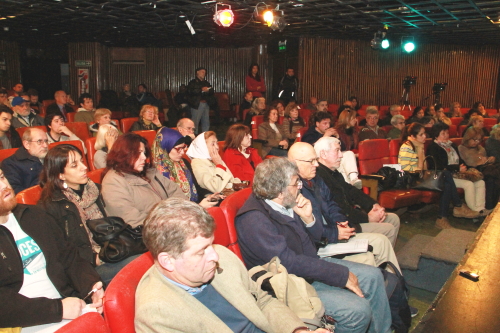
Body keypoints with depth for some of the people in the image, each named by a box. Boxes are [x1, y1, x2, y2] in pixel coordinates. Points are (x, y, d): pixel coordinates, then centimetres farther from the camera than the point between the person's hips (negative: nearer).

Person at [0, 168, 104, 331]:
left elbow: (68, 257, 16)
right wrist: (58, 308, -19)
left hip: (71, 305, 6)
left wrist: (92, 284, -1)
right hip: (29, 323, -6)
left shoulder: (33, 215, 15)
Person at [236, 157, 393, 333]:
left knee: (373, 275, 5)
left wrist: (308, 218, -12)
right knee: (359, 309, -21)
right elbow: (290, 263, -28)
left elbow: (318, 237, 11)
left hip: (311, 263, 9)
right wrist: (342, 275, -22)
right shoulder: (254, 220, -26)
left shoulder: (288, 205, 0)